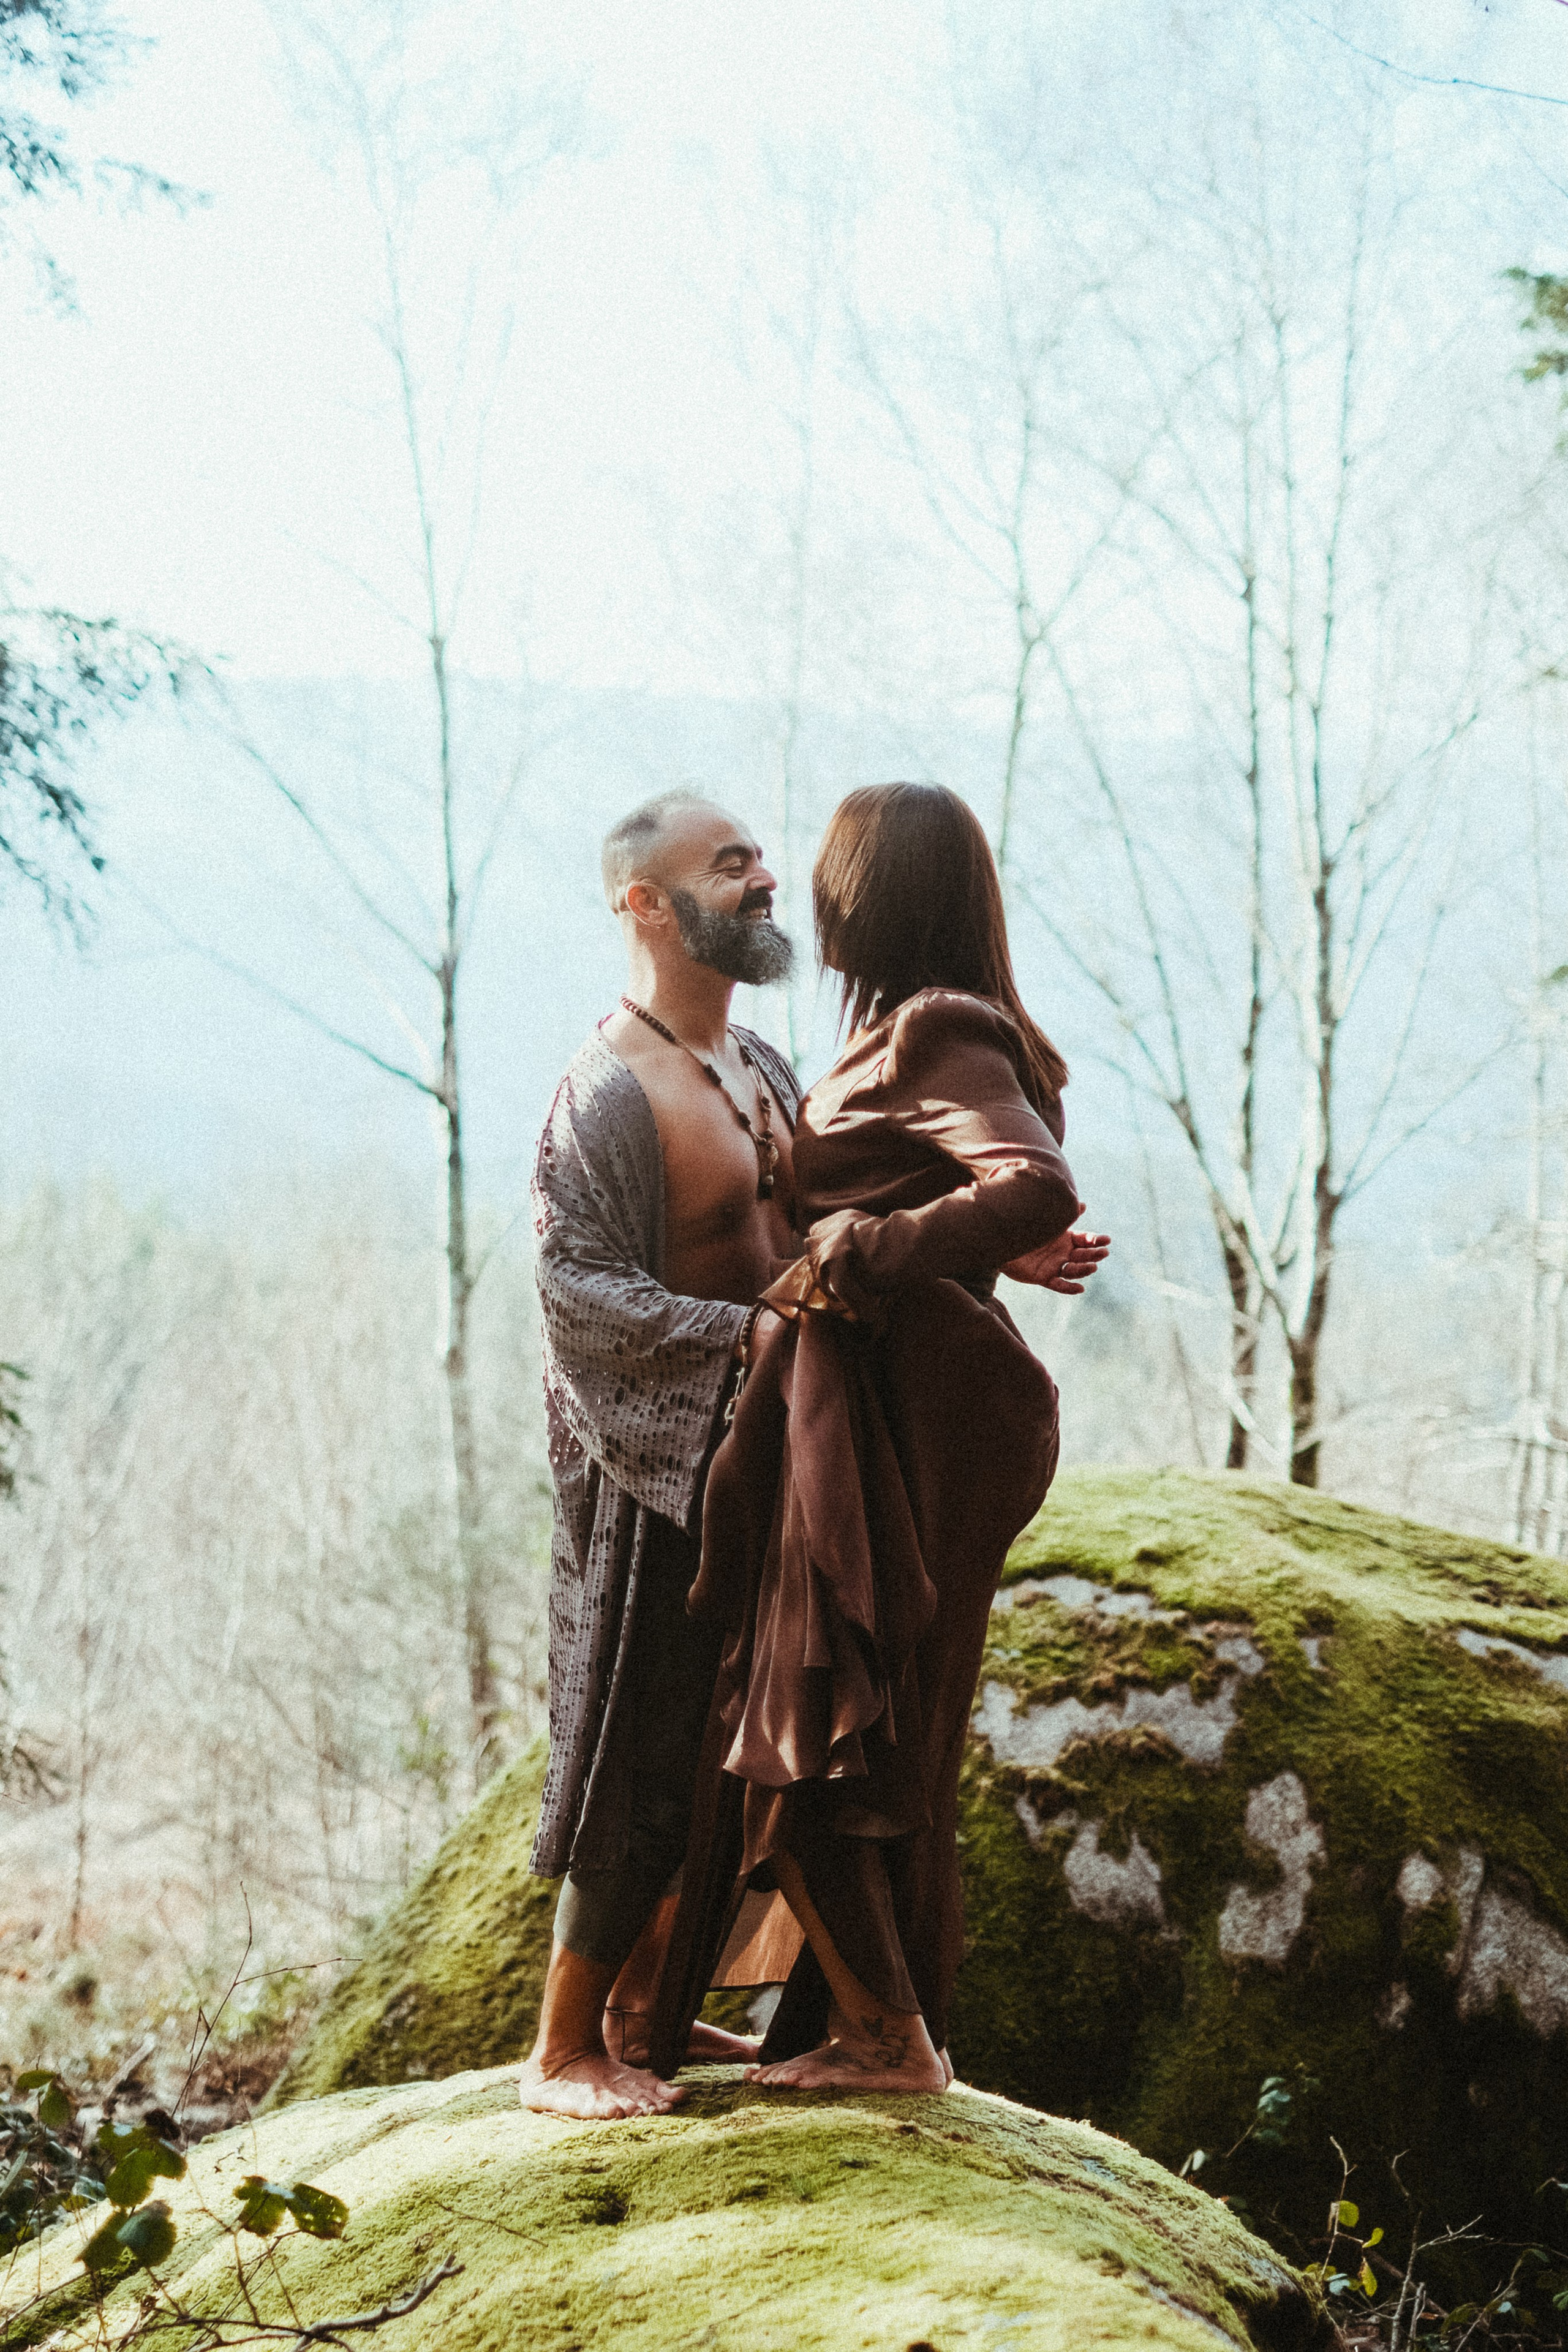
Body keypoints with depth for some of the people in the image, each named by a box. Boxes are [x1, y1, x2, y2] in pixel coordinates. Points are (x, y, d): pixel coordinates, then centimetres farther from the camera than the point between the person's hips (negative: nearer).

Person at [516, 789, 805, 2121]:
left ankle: (640, 2008, 28)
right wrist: (756, 1328, -26)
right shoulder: (610, 1092, -16)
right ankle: (564, 2049, 8)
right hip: (663, 1468, -9)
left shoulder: (757, 1068, 12)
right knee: (642, 1767, -3)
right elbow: (582, 1288, -22)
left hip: (763, 1455, 9)